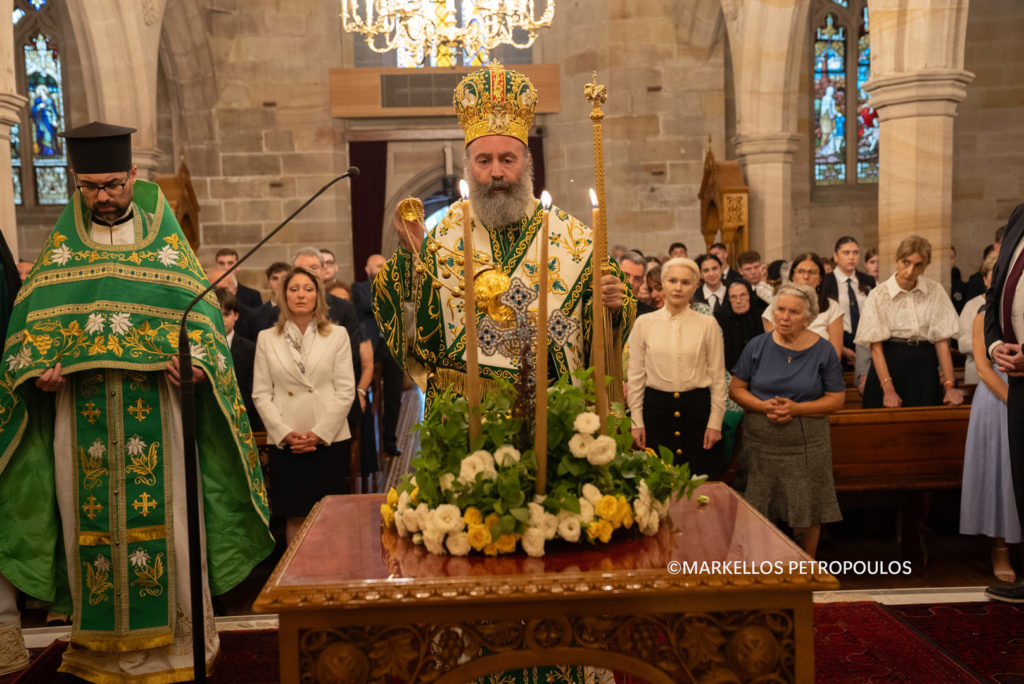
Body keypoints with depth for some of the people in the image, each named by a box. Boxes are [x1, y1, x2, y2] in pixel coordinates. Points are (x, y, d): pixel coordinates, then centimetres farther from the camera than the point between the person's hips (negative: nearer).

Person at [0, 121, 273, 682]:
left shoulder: (165, 237, 8)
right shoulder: (61, 245, 13)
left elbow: (198, 308, 0)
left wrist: (193, 360, -18)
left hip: (156, 411, -1)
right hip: (81, 415, 2)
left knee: (161, 518, 0)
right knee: (91, 522, 5)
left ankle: (174, 638, 13)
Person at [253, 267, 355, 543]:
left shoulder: (337, 335, 5)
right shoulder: (267, 338, 9)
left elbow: (346, 390, 1)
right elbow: (260, 394, 6)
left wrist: (320, 433, -8)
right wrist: (285, 433, -7)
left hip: (330, 440, -1)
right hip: (284, 443, 1)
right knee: (295, 516, 4)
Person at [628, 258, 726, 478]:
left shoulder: (707, 324, 2)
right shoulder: (644, 323, 4)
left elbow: (718, 376, 3)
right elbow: (635, 375, 6)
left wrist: (715, 422, -1)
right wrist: (636, 421, 3)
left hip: (697, 408, 0)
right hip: (656, 408, 1)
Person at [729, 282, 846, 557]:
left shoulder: (823, 351, -1)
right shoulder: (758, 346, 1)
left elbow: (836, 399, -1)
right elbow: (736, 389, 4)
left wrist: (796, 408, -15)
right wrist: (764, 406, -14)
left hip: (806, 446, -1)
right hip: (760, 443, 1)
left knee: (807, 516, 6)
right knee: (756, 515, 7)